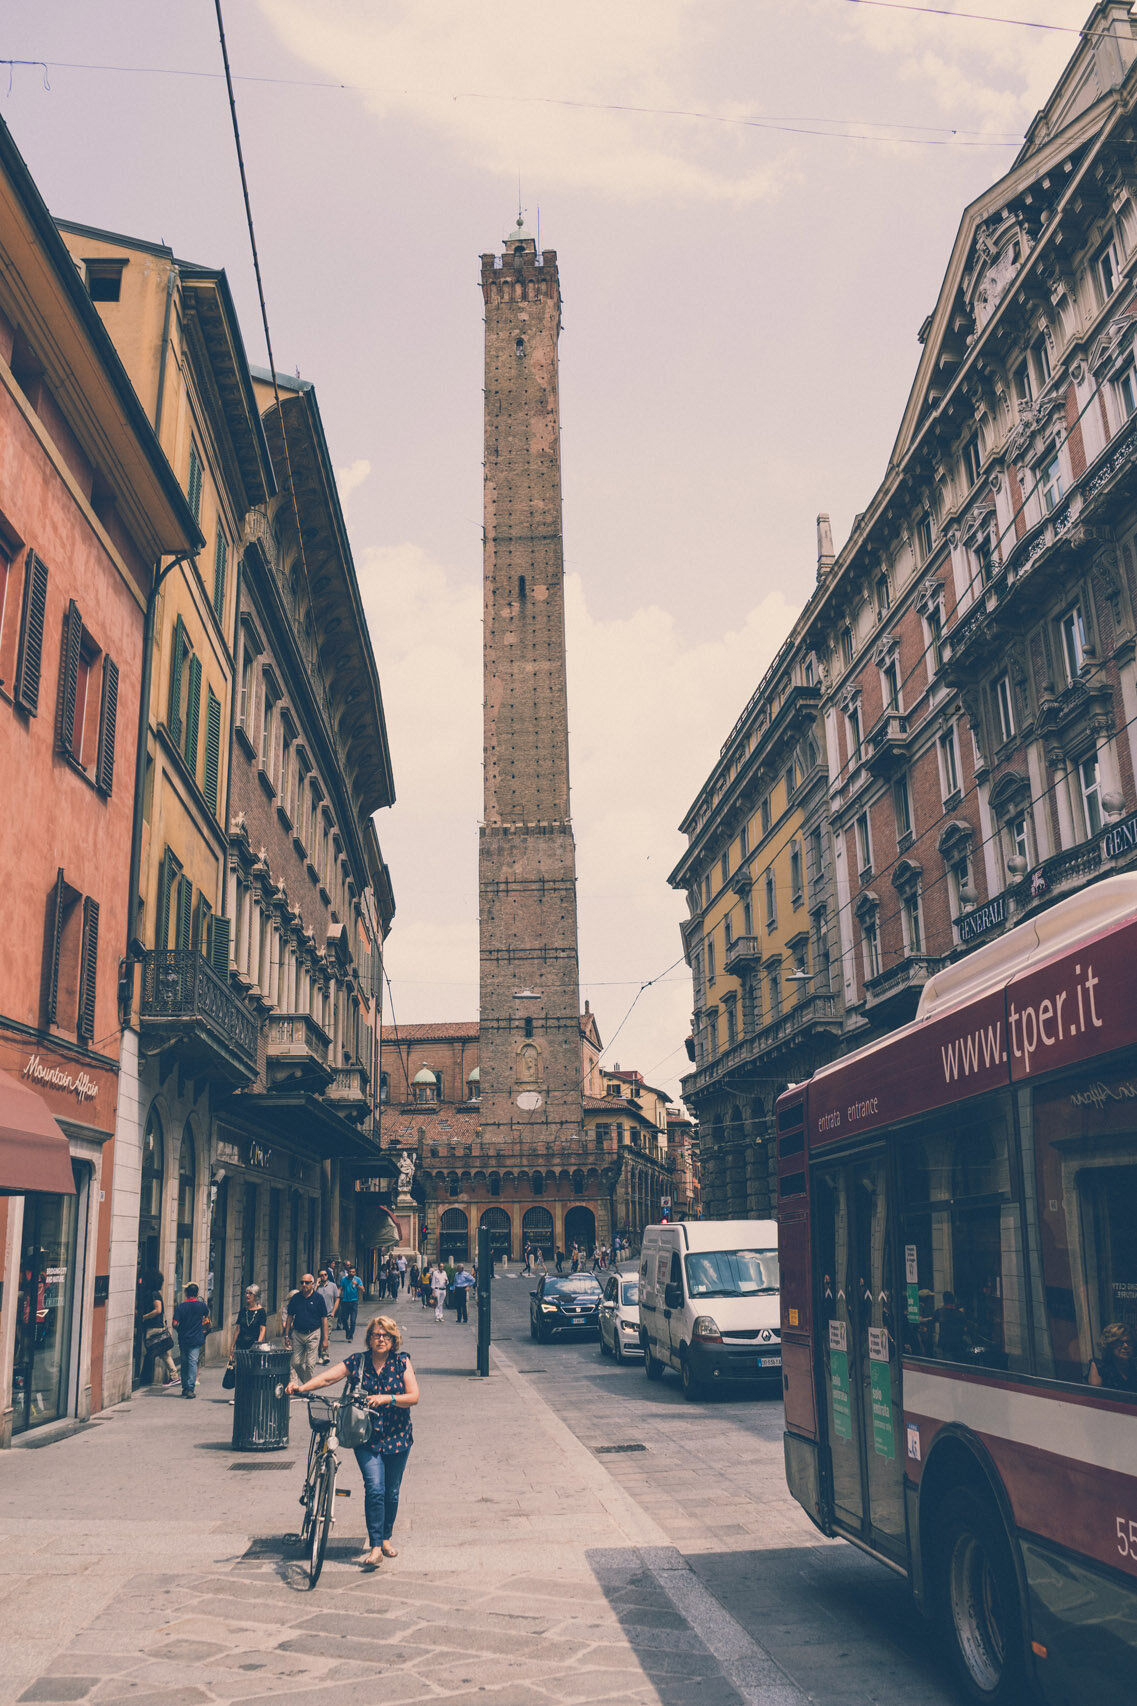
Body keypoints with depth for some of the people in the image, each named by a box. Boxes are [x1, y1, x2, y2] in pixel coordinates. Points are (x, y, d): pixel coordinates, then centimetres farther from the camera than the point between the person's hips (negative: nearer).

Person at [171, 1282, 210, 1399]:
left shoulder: (180, 1306, -5)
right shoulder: (202, 1305, -2)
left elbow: (175, 1324, -9)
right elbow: (207, 1315, 20)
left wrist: (179, 1331, 11)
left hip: (183, 1339, 1)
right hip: (196, 1339, -1)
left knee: (184, 1362, 14)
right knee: (193, 1362, -3)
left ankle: (185, 1388, 21)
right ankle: (190, 1388, -12)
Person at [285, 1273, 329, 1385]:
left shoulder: (318, 1298, -3)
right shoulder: (295, 1298, 4)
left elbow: (324, 1319, -2)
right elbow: (289, 1317, 11)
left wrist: (325, 1339, -6)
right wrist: (286, 1335, 7)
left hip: (313, 1334, -3)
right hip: (297, 1333, 3)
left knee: (310, 1364, -3)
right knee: (296, 1363, 5)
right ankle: (306, 1382, 26)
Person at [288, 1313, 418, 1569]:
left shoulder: (401, 1362, -2)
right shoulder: (357, 1361, -1)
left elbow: (413, 1396, -9)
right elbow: (328, 1377, -12)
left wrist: (387, 1398, -24)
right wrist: (302, 1387, -27)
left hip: (397, 1436, 1)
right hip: (366, 1436, -1)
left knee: (391, 1492, 10)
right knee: (374, 1489, -14)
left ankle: (385, 1539, 30)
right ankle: (375, 1548, -10)